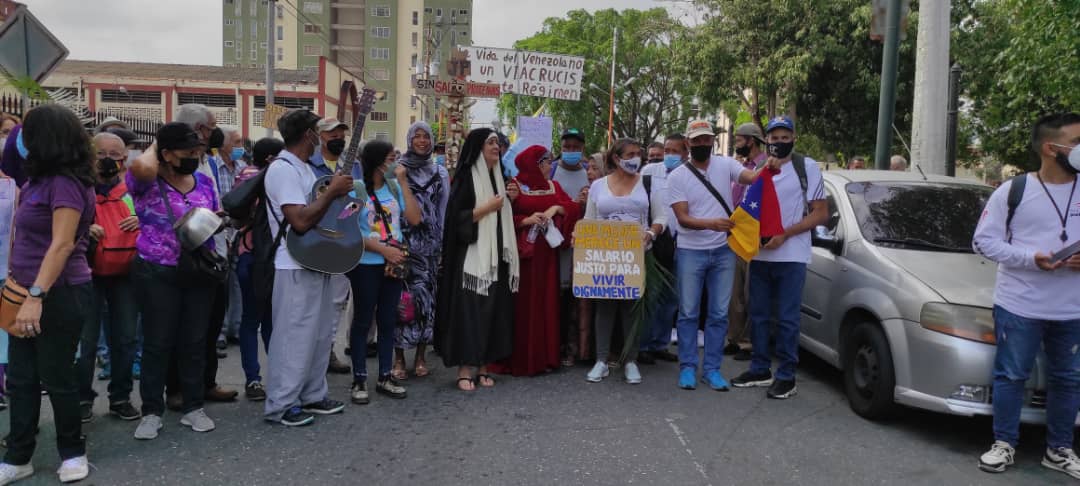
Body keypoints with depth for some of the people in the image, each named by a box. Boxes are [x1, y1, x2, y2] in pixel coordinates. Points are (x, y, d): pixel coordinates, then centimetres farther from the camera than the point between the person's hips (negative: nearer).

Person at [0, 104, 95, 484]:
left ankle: (73, 452, 20)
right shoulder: (44, 179, 13)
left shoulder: (65, 183, -17)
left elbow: (63, 244, -24)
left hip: (60, 294, -9)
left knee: (56, 377, 3)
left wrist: (36, 296, -28)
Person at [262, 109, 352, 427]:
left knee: (321, 333, 15)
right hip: (296, 267, -10)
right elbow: (300, 221, -26)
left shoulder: (304, 168, 15)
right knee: (294, 337, -3)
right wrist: (332, 192, -19)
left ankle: (312, 395, 26)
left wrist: (338, 189, 5)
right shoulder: (282, 169, -16)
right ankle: (281, 406, 7)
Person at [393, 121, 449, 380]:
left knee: (426, 295, 2)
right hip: (403, 242, -2)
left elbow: (444, 209, 8)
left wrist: (442, 244, 2)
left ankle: (420, 356, 14)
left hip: (429, 245, 2)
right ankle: (398, 357, 6)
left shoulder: (440, 172, 10)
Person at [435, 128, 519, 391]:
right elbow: (456, 217, -14)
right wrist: (486, 207, -16)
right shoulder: (467, 177, -7)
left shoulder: (497, 176, 15)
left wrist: (510, 200, 7)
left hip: (496, 255, 7)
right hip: (472, 256, -7)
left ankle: (484, 366, 14)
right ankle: (465, 369, 1)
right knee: (469, 310, -6)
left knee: (493, 310, 6)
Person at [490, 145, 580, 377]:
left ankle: (544, 356, 12)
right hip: (523, 252, -5)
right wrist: (526, 220, -18)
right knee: (523, 305, -4)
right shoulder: (514, 187, -1)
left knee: (546, 303, 5)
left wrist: (556, 208, -11)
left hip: (547, 254, 5)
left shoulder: (554, 186, 14)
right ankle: (519, 359, 2)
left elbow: (574, 208, 6)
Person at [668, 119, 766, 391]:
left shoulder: (725, 165, 2)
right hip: (691, 252, -2)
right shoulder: (677, 177, -3)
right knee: (688, 313, 4)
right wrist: (711, 223, -30)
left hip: (724, 251, 2)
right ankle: (688, 367, 15)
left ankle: (711, 369, 16)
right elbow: (682, 218, -12)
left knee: (719, 314, 6)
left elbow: (752, 178, -14)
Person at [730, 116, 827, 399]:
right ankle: (760, 370, 23)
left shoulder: (807, 168, -2)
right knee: (758, 315, 11)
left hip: (791, 257, -5)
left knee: (787, 319, -1)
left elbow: (821, 214, -5)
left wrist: (785, 234, -15)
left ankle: (786, 377, 7)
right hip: (760, 255, 5)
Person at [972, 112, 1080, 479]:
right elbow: (983, 240, -6)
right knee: (1011, 376, 6)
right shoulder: (1013, 190, -5)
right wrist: (1030, 258, -19)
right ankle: (1004, 444, 21)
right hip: (1019, 306, -3)